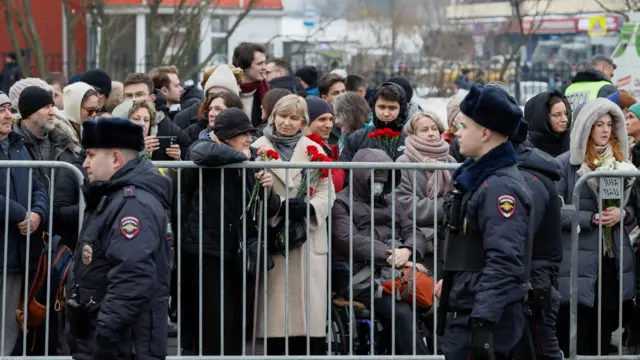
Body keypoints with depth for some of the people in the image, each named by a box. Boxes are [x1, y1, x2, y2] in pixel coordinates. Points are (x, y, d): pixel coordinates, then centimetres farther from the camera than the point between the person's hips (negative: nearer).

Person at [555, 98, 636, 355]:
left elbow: (633, 207, 18)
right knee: (576, 343, -3)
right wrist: (593, 218, -17)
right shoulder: (566, 164, -4)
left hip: (614, 263, 5)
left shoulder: (621, 161, 13)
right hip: (579, 264, -5)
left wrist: (622, 213, -4)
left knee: (602, 342, 10)